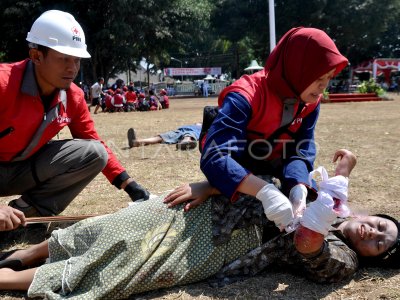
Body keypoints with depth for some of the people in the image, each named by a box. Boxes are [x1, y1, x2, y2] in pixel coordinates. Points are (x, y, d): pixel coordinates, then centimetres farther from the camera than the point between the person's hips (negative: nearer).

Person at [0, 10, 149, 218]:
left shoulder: (74, 97, -7)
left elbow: (94, 144, 2)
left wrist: (129, 185, -7)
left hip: (26, 168, 6)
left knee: (95, 153, -13)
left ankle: (25, 211, -11)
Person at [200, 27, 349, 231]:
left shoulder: (310, 102, -10)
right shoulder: (245, 97, -32)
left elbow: (301, 151, -18)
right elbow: (214, 158, -43)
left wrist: (299, 187, -41)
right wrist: (265, 192, -56)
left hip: (273, 171, 6)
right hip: (236, 174, -5)